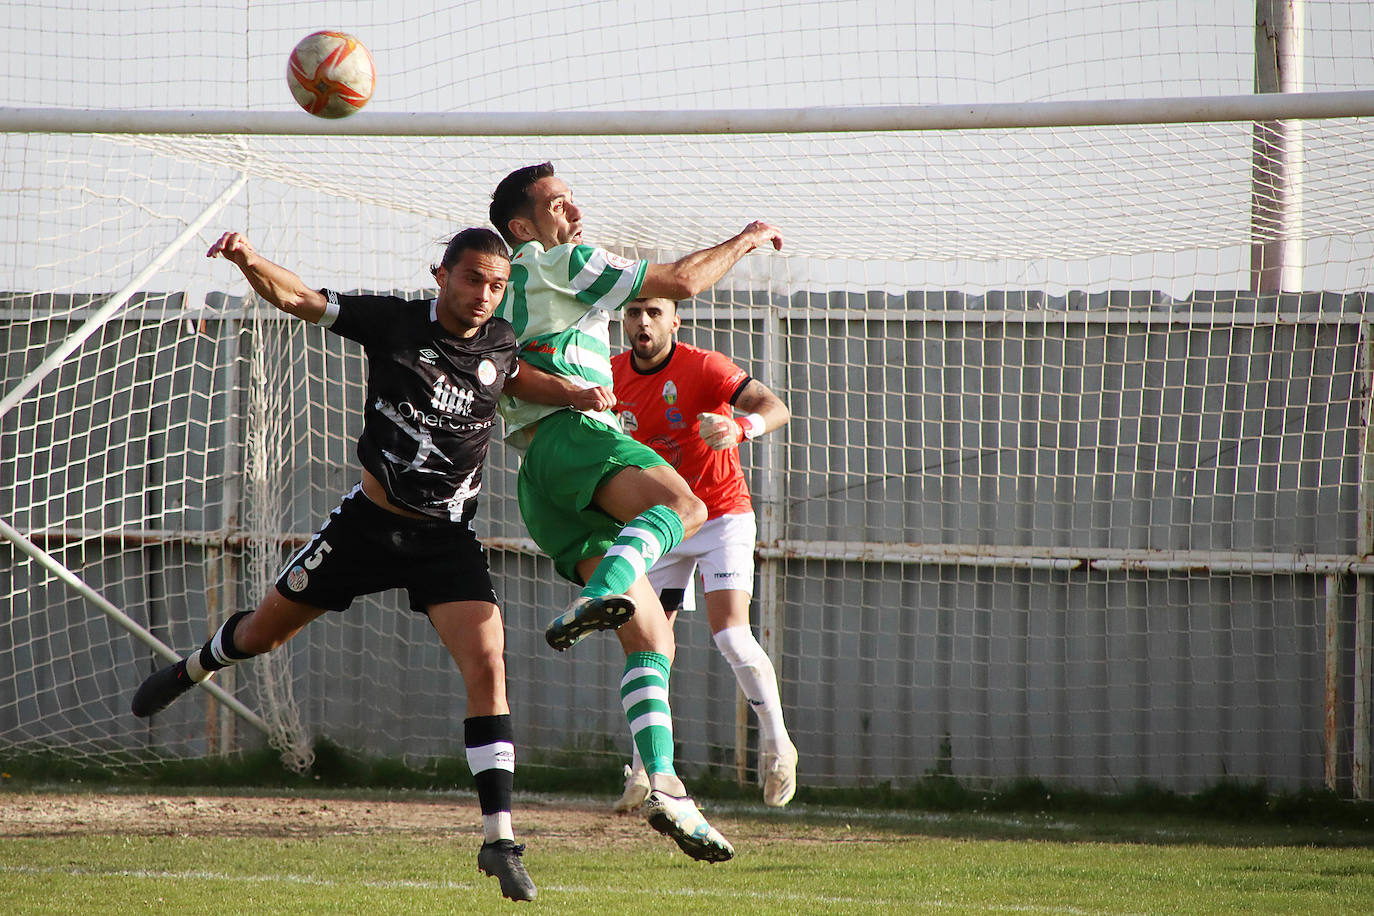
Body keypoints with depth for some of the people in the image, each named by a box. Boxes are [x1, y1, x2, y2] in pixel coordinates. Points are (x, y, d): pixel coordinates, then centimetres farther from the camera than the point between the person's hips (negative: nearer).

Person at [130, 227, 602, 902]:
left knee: (487, 665, -18)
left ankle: (498, 841, -17)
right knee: (263, 633, 15)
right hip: (370, 519, -1)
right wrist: (249, 261, -33)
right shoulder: (394, 322, -11)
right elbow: (293, 297, -13)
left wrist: (578, 395, 7)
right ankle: (193, 668, 52)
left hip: (446, 537, 1)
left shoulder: (500, 342, -2)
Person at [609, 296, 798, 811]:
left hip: (721, 514, -5)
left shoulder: (704, 367, -20)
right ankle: (645, 769, 12)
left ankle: (776, 744, 0)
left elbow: (775, 408, -32)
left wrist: (739, 428, -53)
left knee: (730, 634, -18)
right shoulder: (614, 375, -4)